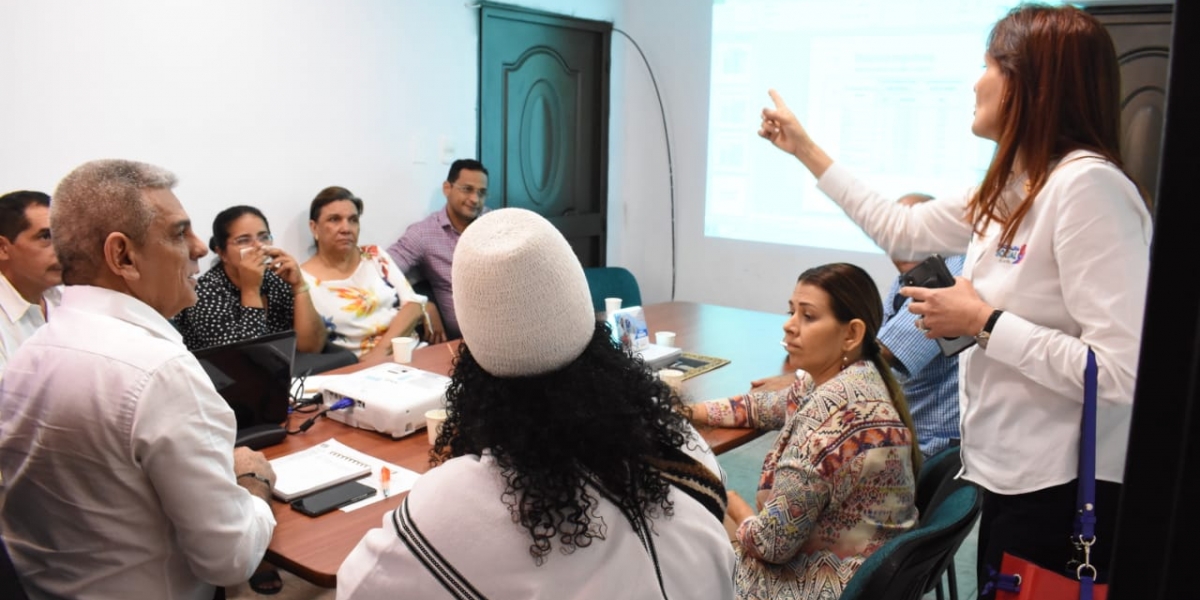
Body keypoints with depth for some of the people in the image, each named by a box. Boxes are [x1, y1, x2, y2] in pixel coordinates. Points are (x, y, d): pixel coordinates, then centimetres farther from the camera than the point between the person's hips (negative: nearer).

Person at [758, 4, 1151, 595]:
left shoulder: (1086, 185, -23)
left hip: (1067, 489, -8)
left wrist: (983, 322, -20)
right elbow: (900, 230, 18)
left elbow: (1124, 371, -29)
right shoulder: (1009, 188, 4)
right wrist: (804, 149, 22)